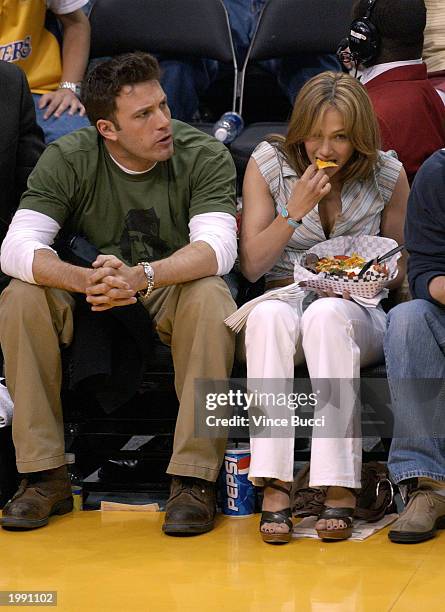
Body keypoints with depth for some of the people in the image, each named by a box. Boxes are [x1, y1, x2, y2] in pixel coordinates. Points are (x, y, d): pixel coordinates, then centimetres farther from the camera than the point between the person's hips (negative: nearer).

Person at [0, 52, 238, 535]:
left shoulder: (204, 156, -13)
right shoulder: (67, 160, -9)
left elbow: (217, 248, -27)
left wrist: (140, 276, -45)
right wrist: (85, 280, -41)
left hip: (172, 296, -2)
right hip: (89, 308, 2)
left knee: (210, 297, -35)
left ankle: (194, 478, -30)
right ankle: (45, 476, -20)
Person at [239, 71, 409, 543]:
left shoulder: (388, 175, 3)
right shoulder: (268, 164, 2)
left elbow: (401, 271, 13)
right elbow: (251, 266, 1)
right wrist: (295, 211, -13)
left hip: (355, 314, 0)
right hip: (284, 302, 1)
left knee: (326, 315, -38)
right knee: (269, 314, -37)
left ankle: (339, 488, -39)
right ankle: (274, 486, -42)